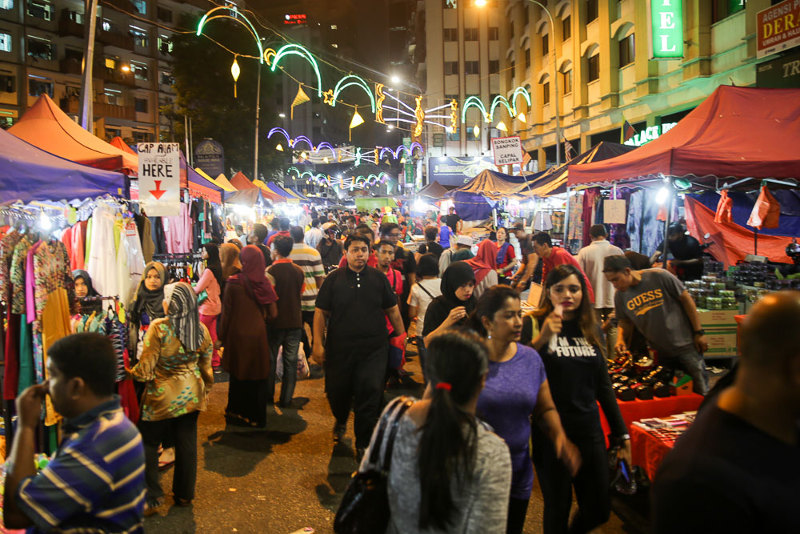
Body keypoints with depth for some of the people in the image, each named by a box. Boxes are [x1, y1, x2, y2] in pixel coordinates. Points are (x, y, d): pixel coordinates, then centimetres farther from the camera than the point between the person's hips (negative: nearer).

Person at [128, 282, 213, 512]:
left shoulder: (159, 328, -19)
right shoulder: (201, 330, -4)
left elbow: (145, 367, -16)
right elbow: (206, 366, 7)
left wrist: (131, 373, 5)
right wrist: (205, 390, 22)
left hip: (163, 397, -4)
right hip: (191, 395, 5)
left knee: (149, 444, 14)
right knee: (187, 445, 14)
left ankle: (152, 497, 16)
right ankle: (184, 494, 27)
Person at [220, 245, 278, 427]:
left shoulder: (233, 283, -12)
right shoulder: (265, 283, -6)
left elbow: (226, 312, -9)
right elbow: (273, 314, -4)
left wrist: (223, 337, 2)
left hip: (238, 336, -1)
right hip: (258, 336, 2)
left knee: (238, 376, 15)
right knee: (258, 377, 13)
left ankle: (237, 414, 27)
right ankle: (257, 417, 23)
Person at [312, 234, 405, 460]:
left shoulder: (378, 278, 5)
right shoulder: (334, 279, 2)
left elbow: (392, 309, 12)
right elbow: (321, 312, 2)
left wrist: (402, 336, 10)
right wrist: (318, 344, -3)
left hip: (374, 349, 0)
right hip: (339, 348, 0)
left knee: (370, 393, -6)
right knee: (337, 391, 11)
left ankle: (363, 444, 11)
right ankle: (341, 421, 46)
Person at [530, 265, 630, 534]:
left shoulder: (590, 329, 7)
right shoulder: (536, 324, -9)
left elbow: (603, 385, 13)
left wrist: (622, 434, 14)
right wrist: (542, 338, -27)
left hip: (589, 430, 5)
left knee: (598, 510, 13)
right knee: (558, 509, 7)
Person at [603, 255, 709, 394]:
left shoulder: (659, 276, -13)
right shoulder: (620, 295, -1)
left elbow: (686, 299, -6)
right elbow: (625, 322, 11)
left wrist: (699, 332, -6)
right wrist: (620, 339, -10)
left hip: (685, 344, -3)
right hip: (660, 353, 3)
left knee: (701, 391, 1)